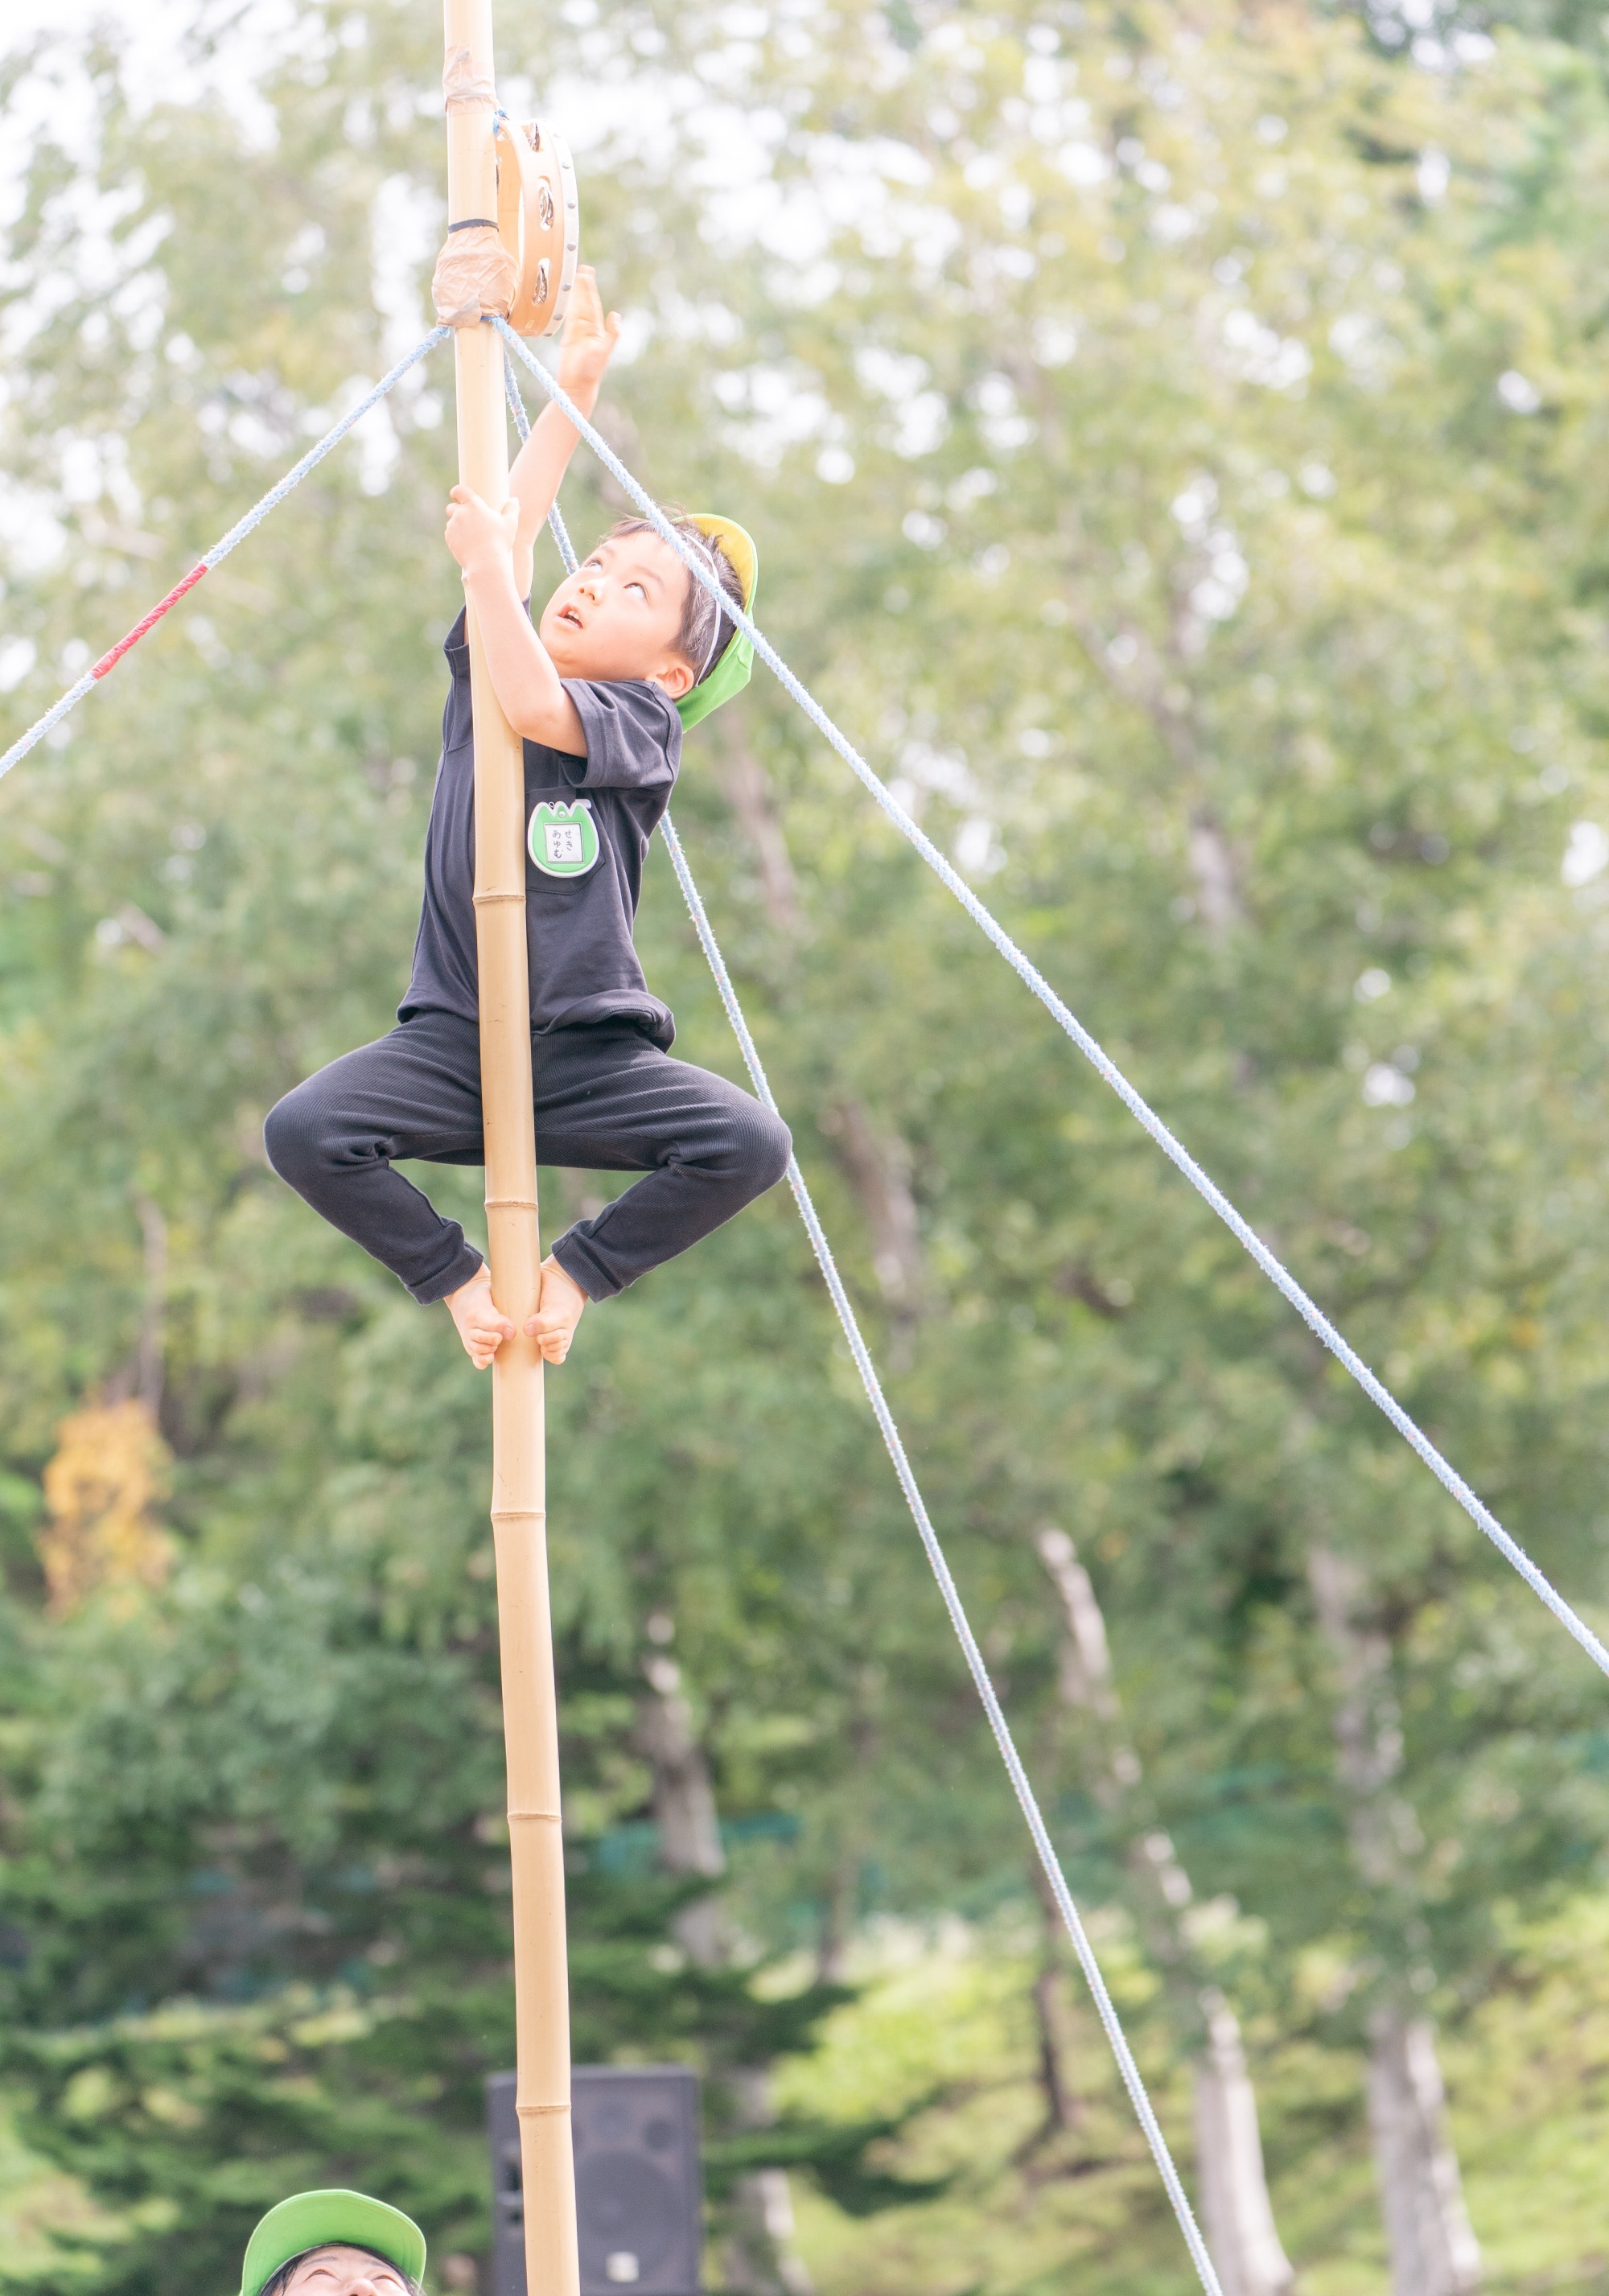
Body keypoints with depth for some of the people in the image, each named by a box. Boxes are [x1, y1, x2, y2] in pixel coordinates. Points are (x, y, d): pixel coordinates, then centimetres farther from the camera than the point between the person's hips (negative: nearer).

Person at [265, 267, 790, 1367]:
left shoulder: (645, 720, -1)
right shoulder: (480, 678, 12)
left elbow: (536, 708, -20)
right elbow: (507, 539, 3)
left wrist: (485, 560, -16)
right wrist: (573, 390, 3)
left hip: (592, 1053, -2)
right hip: (454, 1036, 2)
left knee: (751, 1143, -25)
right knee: (303, 1131, -24)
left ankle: (579, 1269, 3)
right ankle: (456, 1273, 4)